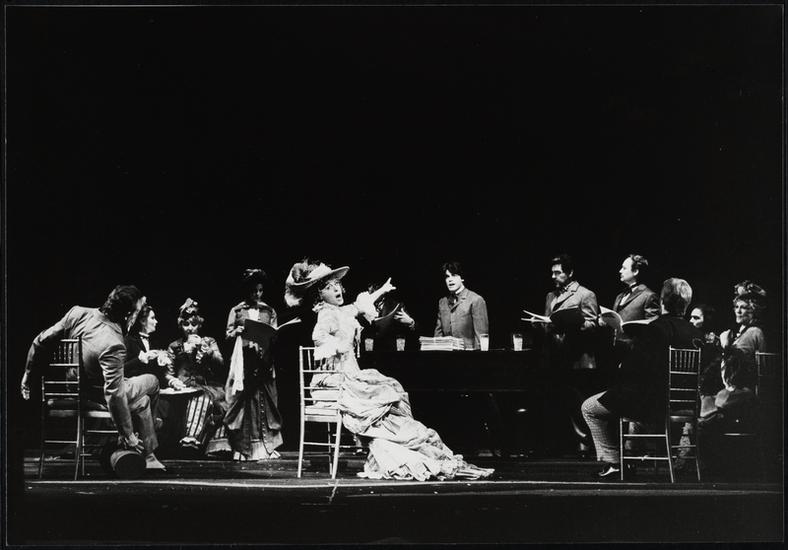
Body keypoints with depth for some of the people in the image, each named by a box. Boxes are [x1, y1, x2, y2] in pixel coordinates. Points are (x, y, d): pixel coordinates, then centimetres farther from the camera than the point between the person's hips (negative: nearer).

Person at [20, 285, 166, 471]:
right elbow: (114, 394, -32)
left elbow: (40, 342, -7)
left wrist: (28, 374, 9)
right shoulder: (114, 346, -33)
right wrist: (127, 434, -23)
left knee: (142, 400, 25)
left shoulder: (78, 313, -14)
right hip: (94, 396, -8)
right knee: (152, 382, 10)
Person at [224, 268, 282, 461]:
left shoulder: (268, 311, 11)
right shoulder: (237, 311, 6)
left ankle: (265, 447, 3)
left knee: (264, 400, -1)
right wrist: (237, 331, -15)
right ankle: (244, 448, 1)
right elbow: (228, 335, 5)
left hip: (263, 360, 2)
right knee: (244, 400, -3)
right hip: (244, 360, -2)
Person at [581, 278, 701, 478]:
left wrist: (620, 369, 3)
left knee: (589, 408, 10)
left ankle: (612, 460, 8)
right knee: (613, 399, 34)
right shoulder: (694, 332, 2)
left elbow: (631, 369, -20)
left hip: (650, 404, -8)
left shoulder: (655, 329, -21)